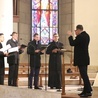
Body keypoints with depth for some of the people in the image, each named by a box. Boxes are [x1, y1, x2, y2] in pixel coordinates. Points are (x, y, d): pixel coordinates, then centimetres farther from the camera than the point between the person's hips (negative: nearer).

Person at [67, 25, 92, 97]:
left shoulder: (80, 36, -19)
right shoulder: (86, 35, 11)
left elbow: (72, 43, -15)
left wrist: (70, 36, -2)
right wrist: (77, 35, 13)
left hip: (81, 59, -10)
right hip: (85, 58, 10)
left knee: (84, 75, -7)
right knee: (84, 75, 14)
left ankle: (88, 91, -6)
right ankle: (86, 91, 19)